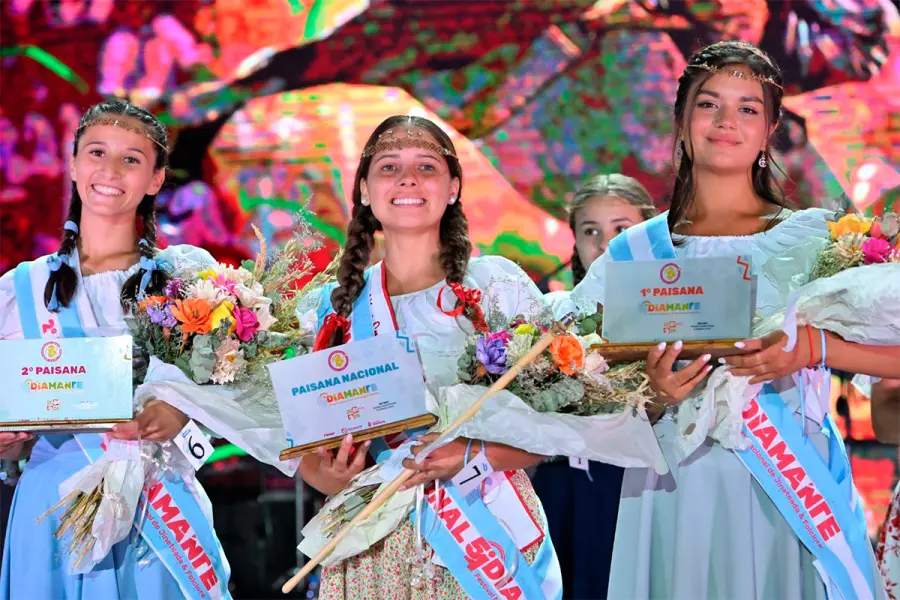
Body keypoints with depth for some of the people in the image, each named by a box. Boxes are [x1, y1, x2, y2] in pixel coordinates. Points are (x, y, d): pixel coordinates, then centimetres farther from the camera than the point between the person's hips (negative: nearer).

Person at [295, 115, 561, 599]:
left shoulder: (497, 285, -1)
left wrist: (474, 455, -20)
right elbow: (306, 452, 10)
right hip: (374, 550, 2)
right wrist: (331, 479, -12)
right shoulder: (333, 309, 6)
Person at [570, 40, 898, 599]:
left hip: (793, 488, -1)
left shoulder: (818, 237, 3)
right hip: (678, 490, 1)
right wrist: (648, 390, -12)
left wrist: (811, 348, -20)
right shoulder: (634, 251, 7)